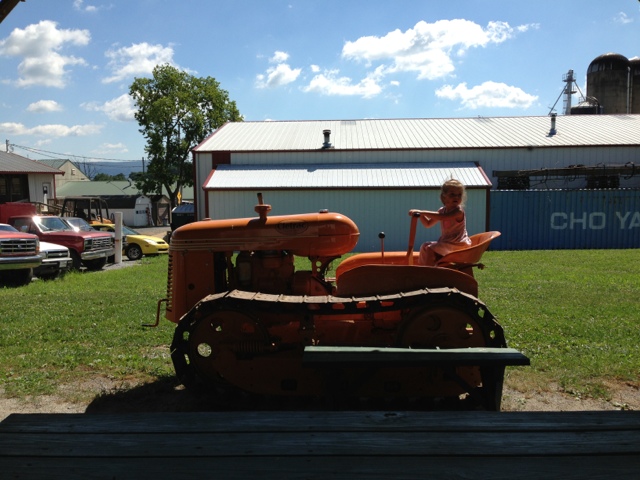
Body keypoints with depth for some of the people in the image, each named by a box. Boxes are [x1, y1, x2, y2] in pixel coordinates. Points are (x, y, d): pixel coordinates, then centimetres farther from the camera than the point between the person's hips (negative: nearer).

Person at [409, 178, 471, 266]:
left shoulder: (459, 211, -19)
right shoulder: (442, 210, 7)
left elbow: (441, 217, -36)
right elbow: (428, 224, 13)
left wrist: (421, 212, -37)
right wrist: (421, 215, -7)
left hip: (457, 245, -9)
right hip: (445, 242, 9)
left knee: (429, 249, -17)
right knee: (425, 246, 8)